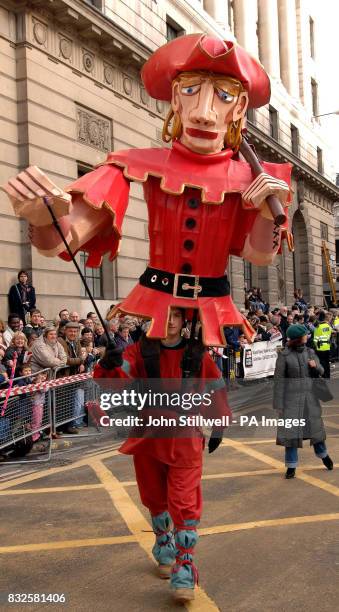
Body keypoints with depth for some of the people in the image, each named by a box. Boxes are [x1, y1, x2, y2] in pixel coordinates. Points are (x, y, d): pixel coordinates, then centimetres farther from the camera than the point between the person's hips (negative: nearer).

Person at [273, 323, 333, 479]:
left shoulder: (310, 352, 5)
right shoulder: (284, 355, -9)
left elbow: (321, 372, 13)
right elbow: (279, 379, -8)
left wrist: (315, 366, -12)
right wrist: (278, 404, -10)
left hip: (310, 396, 4)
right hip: (291, 397, -4)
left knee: (315, 426, 13)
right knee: (291, 430, 0)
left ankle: (323, 454, 38)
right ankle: (291, 466, 11)